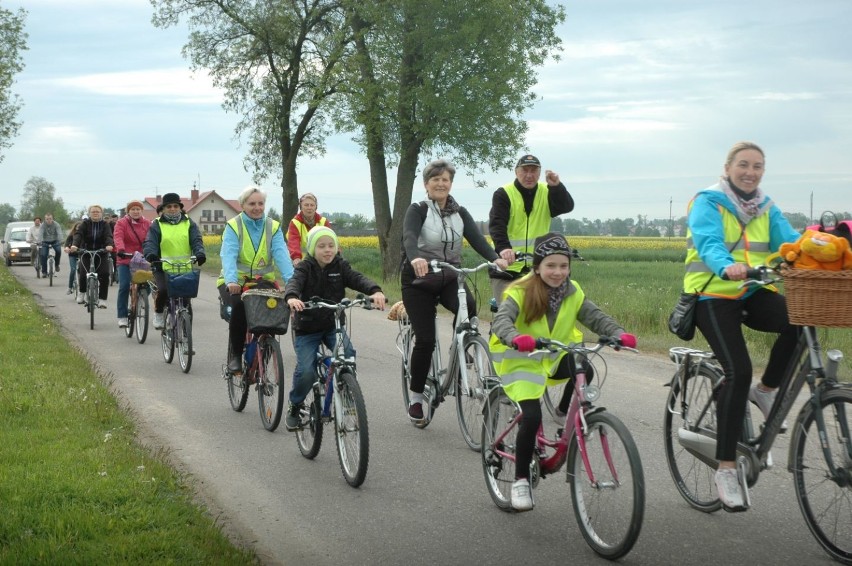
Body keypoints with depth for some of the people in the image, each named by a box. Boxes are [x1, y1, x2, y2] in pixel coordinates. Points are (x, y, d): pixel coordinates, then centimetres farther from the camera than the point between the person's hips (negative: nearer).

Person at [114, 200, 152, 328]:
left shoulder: (147, 224, 6)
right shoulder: (121, 223, -1)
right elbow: (118, 237, -17)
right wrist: (121, 250, -35)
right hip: (125, 260, -2)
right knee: (124, 286, -12)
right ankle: (122, 317, -7)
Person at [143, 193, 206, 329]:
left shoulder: (189, 223, 11)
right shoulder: (157, 225, 6)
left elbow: (196, 241, -1)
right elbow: (149, 242, -6)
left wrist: (200, 253, -23)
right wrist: (150, 254, -29)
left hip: (186, 268, 2)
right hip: (163, 268, -2)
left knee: (186, 302, -1)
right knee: (163, 290, -28)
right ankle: (159, 313, 3)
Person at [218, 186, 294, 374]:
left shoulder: (273, 227, 4)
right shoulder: (233, 226, -3)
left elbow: (281, 255, -11)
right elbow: (228, 255, -18)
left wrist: (292, 281, -28)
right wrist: (231, 280, -38)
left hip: (263, 281, 2)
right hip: (235, 283, -2)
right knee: (239, 306, -33)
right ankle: (235, 356, -13)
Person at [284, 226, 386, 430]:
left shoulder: (340, 266, -2)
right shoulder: (305, 268, -9)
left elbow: (358, 279, -18)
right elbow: (294, 282, -28)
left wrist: (375, 291, -39)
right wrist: (291, 297, -53)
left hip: (333, 325, 2)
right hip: (307, 328, -2)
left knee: (348, 356, -25)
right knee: (305, 371, -12)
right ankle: (295, 408, 15)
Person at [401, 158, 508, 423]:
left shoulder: (460, 213, 6)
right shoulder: (418, 211, -7)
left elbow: (477, 239, -9)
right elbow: (409, 237, -27)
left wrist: (495, 258, -30)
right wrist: (415, 258, -50)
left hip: (449, 277, 3)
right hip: (419, 281, -3)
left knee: (468, 307, -31)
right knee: (425, 340, -7)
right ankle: (416, 395, 12)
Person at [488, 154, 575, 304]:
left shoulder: (546, 193, 5)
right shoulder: (503, 194, -6)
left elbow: (566, 207, -11)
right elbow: (496, 224, -20)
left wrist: (557, 186, -30)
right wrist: (503, 247, -39)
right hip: (508, 265, -3)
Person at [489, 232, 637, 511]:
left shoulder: (573, 293, -5)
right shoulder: (520, 292, -19)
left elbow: (596, 317, -13)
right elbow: (501, 320, -33)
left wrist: (620, 334, -33)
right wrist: (517, 338, -55)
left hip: (554, 358, 5)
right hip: (522, 361, -5)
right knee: (531, 418, -20)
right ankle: (521, 480, -2)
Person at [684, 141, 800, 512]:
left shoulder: (766, 208, 11)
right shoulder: (708, 202, -7)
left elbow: (790, 241, -3)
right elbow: (708, 243, -24)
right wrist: (727, 267, -47)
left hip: (753, 294, 5)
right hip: (714, 296, -5)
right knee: (738, 371, -20)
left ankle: (766, 390, 1)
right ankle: (726, 469, -11)